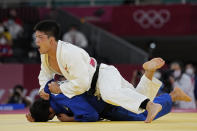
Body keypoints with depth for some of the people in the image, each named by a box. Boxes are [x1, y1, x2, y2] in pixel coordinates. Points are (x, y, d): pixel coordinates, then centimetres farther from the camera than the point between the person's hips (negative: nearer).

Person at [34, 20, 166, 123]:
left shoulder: (70, 53, -31)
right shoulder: (45, 55, -3)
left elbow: (82, 83, -30)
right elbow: (45, 73, 18)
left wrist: (60, 89, -19)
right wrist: (43, 89, -2)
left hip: (104, 74, -9)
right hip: (95, 88, 9)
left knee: (109, 93, -46)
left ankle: (152, 105, -51)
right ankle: (149, 71, 11)